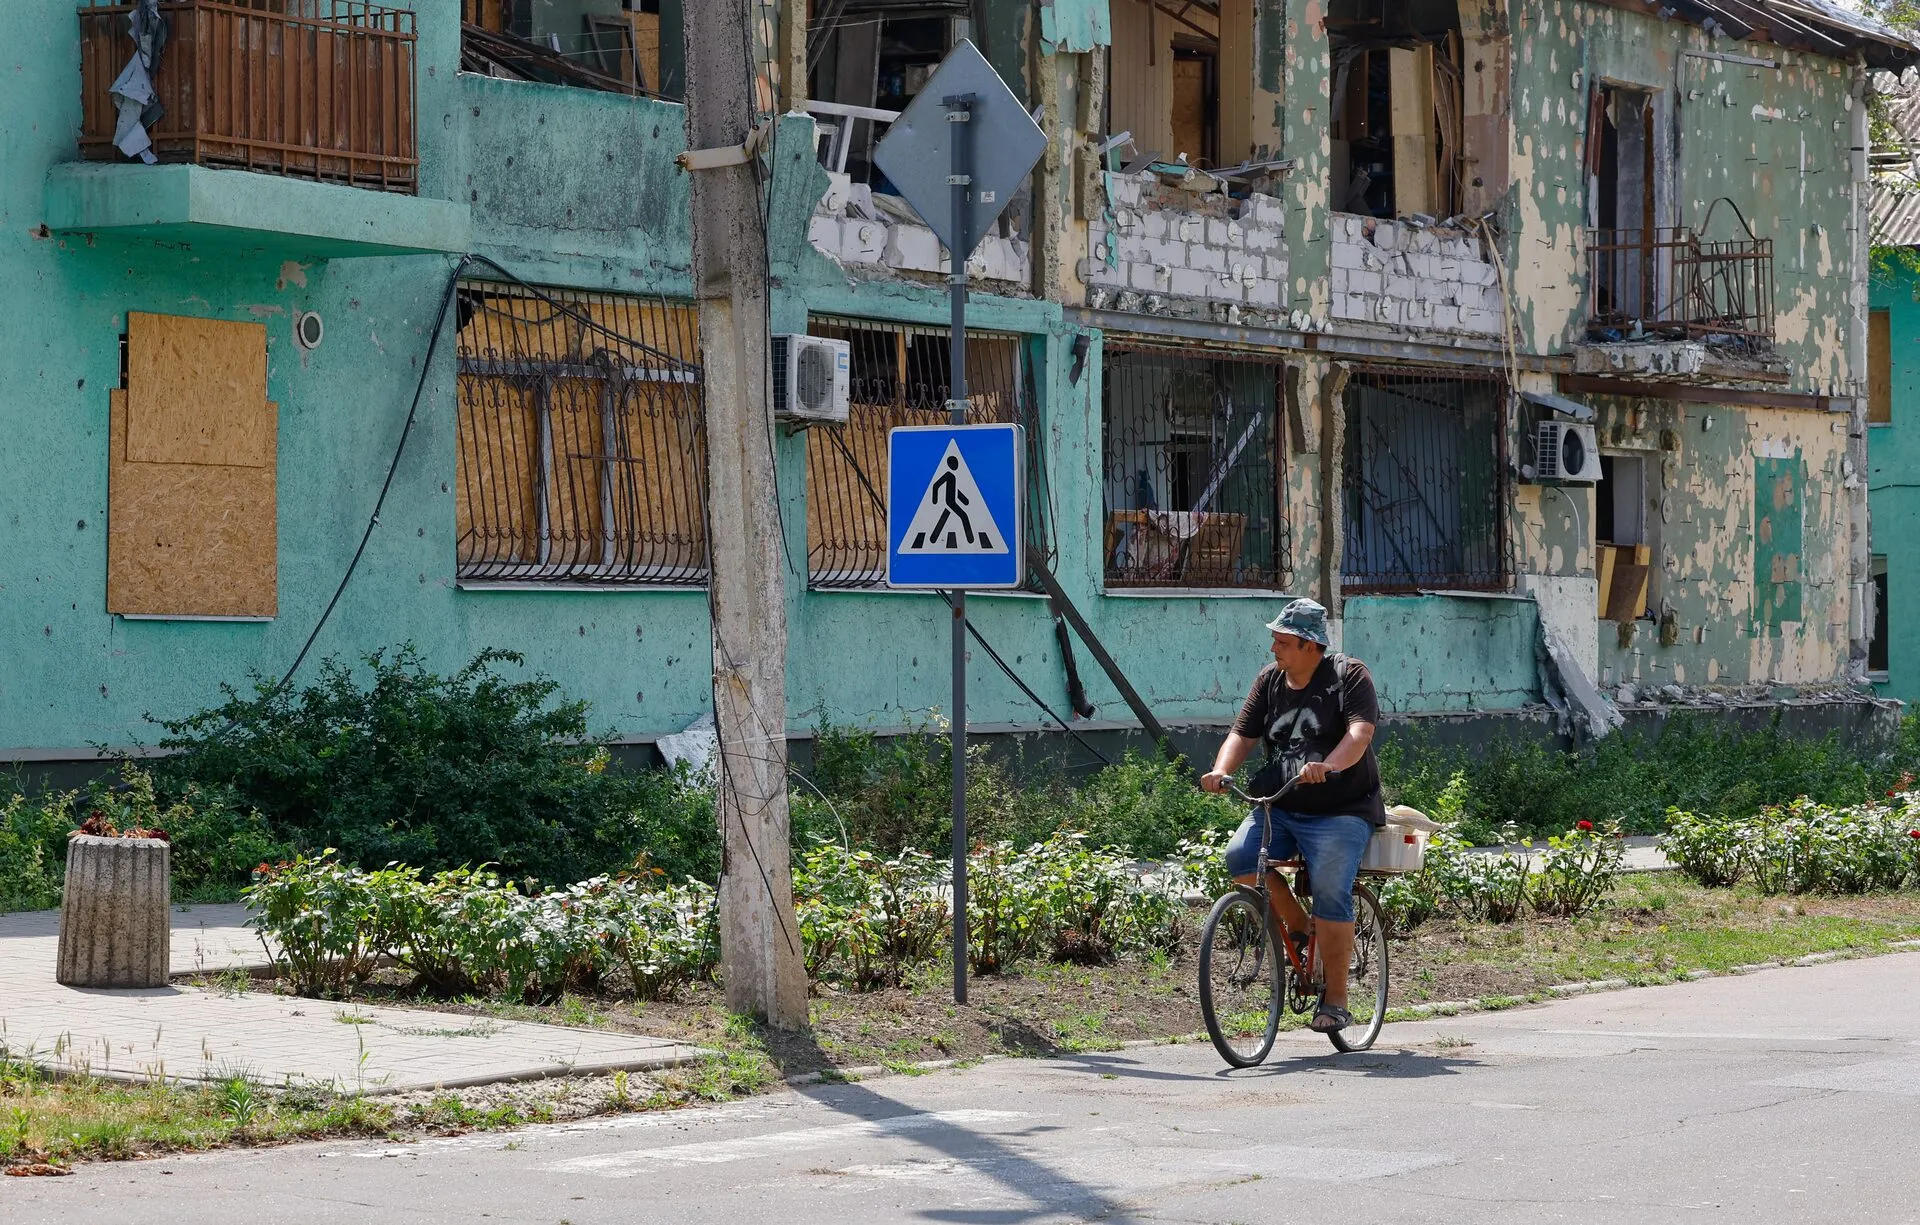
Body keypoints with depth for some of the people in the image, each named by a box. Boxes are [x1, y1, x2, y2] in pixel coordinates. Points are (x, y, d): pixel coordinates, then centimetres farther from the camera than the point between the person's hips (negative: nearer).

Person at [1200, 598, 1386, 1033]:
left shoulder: (1349, 676, -6)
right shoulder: (1270, 680, 10)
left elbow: (1360, 734, -20)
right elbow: (1243, 734, 6)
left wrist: (1327, 766, -41)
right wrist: (1221, 771, -17)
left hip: (1340, 811, -5)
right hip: (1280, 809, 5)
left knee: (1330, 894, -21)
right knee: (1239, 857, -21)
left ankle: (1335, 1000, -11)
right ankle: (1298, 926, 3)